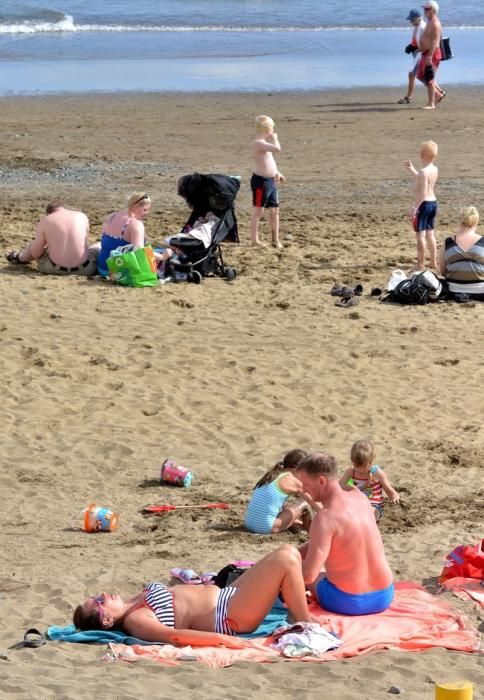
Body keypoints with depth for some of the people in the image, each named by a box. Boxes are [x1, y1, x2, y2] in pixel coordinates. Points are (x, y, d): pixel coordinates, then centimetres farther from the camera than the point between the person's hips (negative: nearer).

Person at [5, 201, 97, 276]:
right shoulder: (82, 217, 4)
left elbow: (35, 253, -2)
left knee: (33, 245, 27)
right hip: (84, 269, 1)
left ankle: (20, 258, 56)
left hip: (55, 269, -1)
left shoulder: (45, 221, -2)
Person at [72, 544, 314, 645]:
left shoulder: (134, 603, 7)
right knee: (286, 560, -18)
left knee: (287, 551, 9)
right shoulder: (135, 622, -21)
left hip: (223, 594, 10)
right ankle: (305, 625, -7)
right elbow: (173, 635, -35)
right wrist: (222, 639, -40)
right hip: (230, 616, -10)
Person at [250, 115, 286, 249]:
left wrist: (277, 173, 22)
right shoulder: (258, 143, -18)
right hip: (261, 181, -10)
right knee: (258, 210, -2)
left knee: (274, 210, 11)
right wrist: (275, 137, -13)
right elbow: (277, 148, -31)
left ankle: (276, 239, 18)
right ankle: (254, 240, 3)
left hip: (271, 181, 10)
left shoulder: (264, 143, 15)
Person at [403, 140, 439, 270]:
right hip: (433, 202, 9)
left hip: (424, 204, -9)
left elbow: (423, 193, -24)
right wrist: (412, 170, 29)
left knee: (420, 235, -2)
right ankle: (433, 262, 24)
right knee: (430, 234, 18)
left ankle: (421, 264, 0)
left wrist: (415, 207, -20)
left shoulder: (423, 171, -20)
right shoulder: (435, 169, 7)